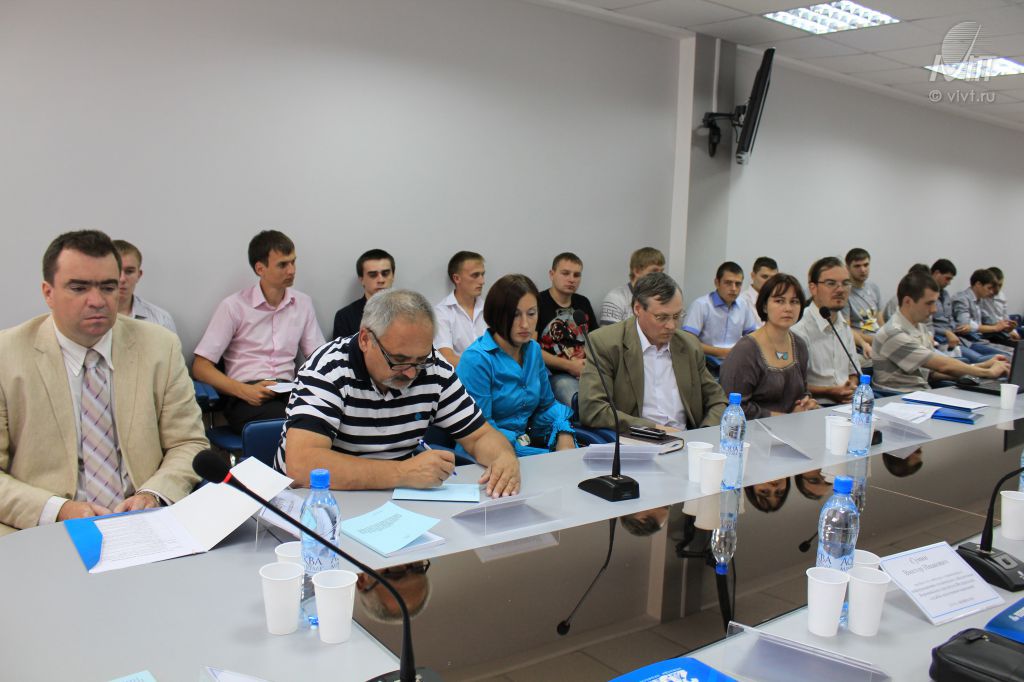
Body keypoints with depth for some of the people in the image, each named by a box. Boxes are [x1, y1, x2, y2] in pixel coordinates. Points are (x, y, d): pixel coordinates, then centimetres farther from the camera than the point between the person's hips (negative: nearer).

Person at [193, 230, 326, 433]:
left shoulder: (303, 303, 16)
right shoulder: (233, 306, 3)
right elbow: (200, 367, 1)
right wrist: (244, 390, -16)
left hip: (288, 392, 4)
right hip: (246, 399, -4)